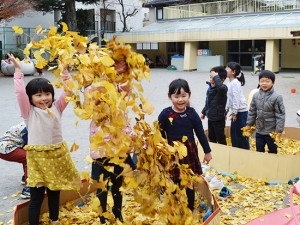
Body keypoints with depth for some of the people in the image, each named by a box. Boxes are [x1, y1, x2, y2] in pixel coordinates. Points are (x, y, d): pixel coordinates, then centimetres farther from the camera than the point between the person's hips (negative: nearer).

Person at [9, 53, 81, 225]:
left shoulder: (56, 108, 5)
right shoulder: (29, 112, -4)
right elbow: (20, 93, -14)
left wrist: (65, 72, -6)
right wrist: (18, 71, -15)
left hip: (57, 155, 4)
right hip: (38, 157, -4)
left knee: (55, 191, 21)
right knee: (37, 197, 2)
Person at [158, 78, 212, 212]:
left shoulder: (192, 113, -6)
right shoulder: (165, 114, -10)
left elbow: (200, 133, 2)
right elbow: (159, 135, -3)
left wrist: (207, 151, 8)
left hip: (189, 152, 1)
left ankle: (190, 209, 30)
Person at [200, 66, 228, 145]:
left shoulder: (223, 88, -20)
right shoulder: (210, 87, 3)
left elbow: (221, 87, -49)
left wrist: (215, 77, -38)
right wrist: (203, 112, 24)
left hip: (218, 118, -8)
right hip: (210, 117, 8)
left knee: (220, 139, 7)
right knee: (211, 138, 22)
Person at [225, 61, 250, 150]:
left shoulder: (235, 83, -16)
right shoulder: (230, 83, 12)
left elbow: (236, 98, -19)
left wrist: (234, 113, -18)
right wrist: (226, 110, 18)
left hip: (241, 112, -9)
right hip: (235, 112, 9)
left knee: (241, 134, -2)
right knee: (233, 133, 14)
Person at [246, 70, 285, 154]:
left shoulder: (277, 97, -17)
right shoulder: (256, 96, -2)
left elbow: (280, 115, -15)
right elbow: (252, 111, 9)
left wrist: (279, 130, -15)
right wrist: (249, 124, 10)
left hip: (271, 131, -5)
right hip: (259, 130, 5)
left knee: (273, 150, 12)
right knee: (259, 150, 17)